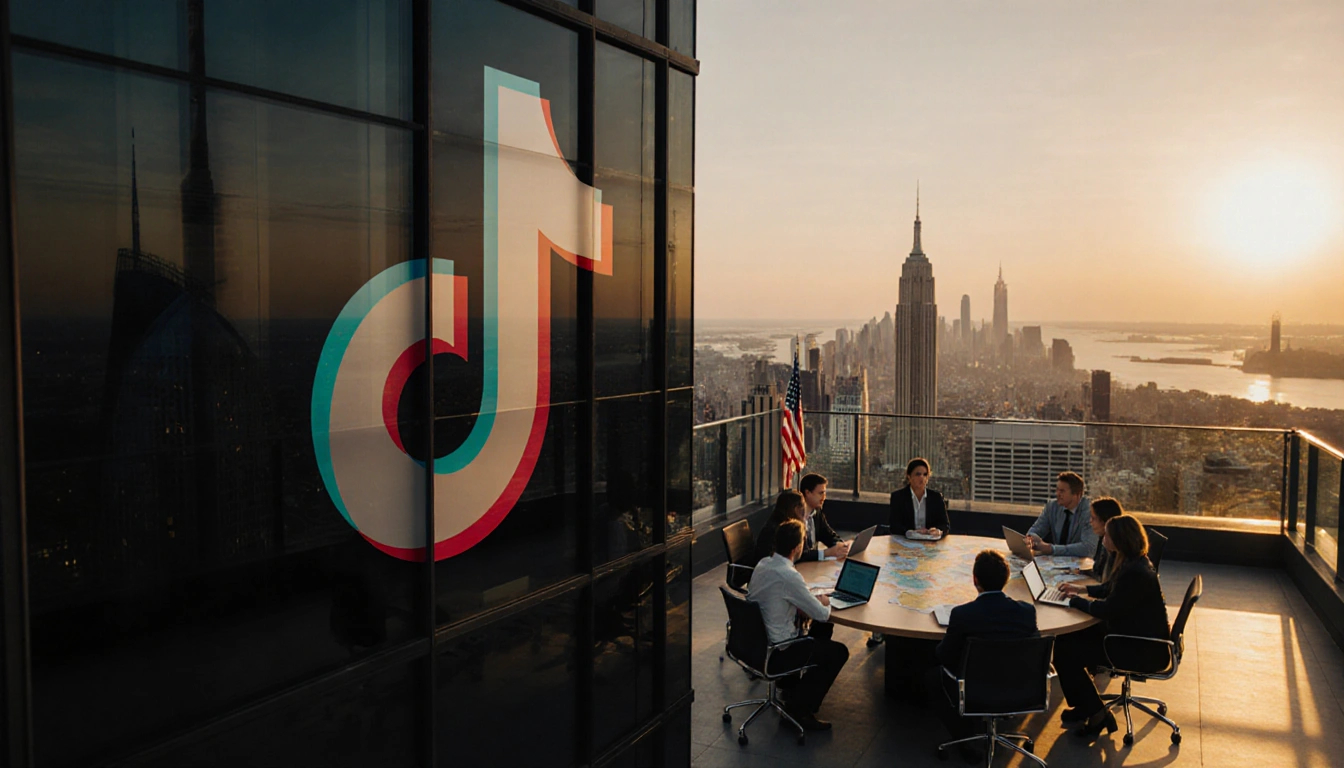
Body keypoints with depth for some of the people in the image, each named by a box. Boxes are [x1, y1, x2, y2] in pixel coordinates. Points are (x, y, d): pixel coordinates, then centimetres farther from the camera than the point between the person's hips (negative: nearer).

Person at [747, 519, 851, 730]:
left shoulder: (762, 564, 0)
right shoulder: (789, 576, -26)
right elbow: (821, 614, -18)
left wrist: (813, 603, 4)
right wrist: (824, 602, 5)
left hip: (756, 639, 9)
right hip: (775, 653, -9)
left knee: (821, 630, 23)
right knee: (839, 652, 4)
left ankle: (794, 689, 29)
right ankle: (799, 709, 7)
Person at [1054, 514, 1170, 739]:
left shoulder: (1136, 573, -28)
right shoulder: (1130, 563, 6)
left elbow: (1108, 609, -24)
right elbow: (1110, 589, 24)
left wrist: (1077, 601, -9)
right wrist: (1083, 590, 13)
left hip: (1145, 652, -11)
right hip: (1135, 637, 11)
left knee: (1064, 650, -13)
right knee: (1067, 637, 13)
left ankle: (1096, 714, 1)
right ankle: (1084, 706, 22)